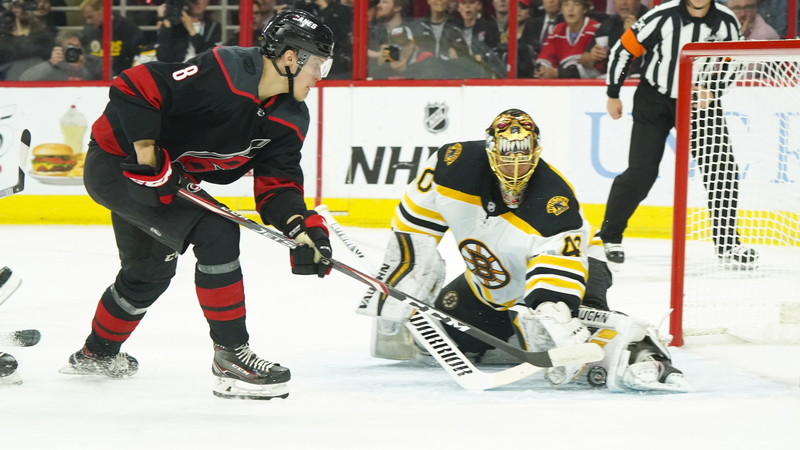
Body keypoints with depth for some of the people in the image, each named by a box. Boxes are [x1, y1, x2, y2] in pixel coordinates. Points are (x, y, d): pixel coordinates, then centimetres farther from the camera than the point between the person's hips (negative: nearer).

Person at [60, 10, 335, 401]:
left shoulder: (289, 119, -4)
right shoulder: (222, 72, -30)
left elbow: (276, 183, -6)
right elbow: (134, 89, -29)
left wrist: (300, 226, -25)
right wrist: (149, 156, -29)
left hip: (169, 177, 10)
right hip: (118, 161, -10)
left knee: (151, 270, 27)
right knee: (216, 233, -22)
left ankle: (97, 353, 52)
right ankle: (230, 356, -14)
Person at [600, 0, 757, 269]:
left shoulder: (727, 22, -10)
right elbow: (623, 50, -9)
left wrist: (713, 91, -13)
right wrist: (613, 95, -1)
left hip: (699, 99, 3)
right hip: (654, 99, -3)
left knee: (722, 169, -6)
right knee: (641, 174, -8)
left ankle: (727, 243, 7)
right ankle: (610, 236, 11)